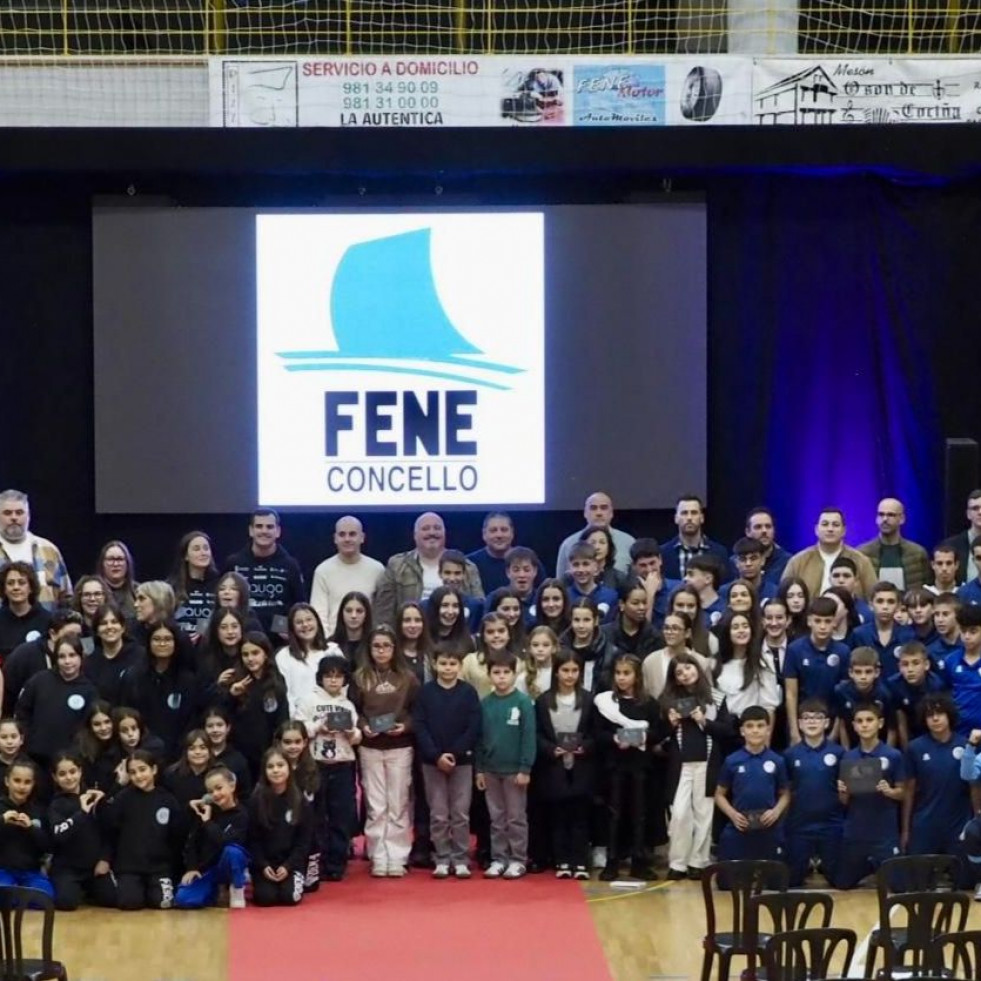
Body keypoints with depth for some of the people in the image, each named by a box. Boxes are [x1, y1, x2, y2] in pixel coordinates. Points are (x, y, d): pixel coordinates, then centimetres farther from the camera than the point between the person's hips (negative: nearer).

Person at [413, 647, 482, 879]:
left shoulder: (468, 692, -1)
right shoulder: (425, 692, 1)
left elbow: (474, 727, -5)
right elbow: (419, 726, -4)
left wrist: (455, 754, -13)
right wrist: (436, 755, -14)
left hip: (462, 760, 0)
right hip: (432, 761, 0)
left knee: (461, 813, 2)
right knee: (438, 814, 4)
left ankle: (460, 860, 7)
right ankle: (442, 860, 9)